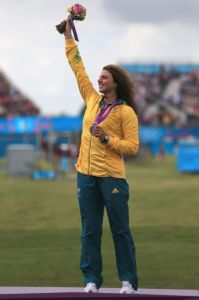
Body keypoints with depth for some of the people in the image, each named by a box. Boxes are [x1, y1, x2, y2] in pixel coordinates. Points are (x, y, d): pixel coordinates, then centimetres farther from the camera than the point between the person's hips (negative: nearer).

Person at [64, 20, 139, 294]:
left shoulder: (126, 112, -5)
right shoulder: (93, 100, 10)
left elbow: (133, 147, -8)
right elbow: (78, 68, 15)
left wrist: (106, 139, -20)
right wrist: (69, 37, 16)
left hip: (112, 177, -5)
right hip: (86, 175, 5)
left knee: (120, 230, 0)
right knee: (90, 230, 5)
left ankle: (128, 281, 4)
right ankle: (92, 279, 8)